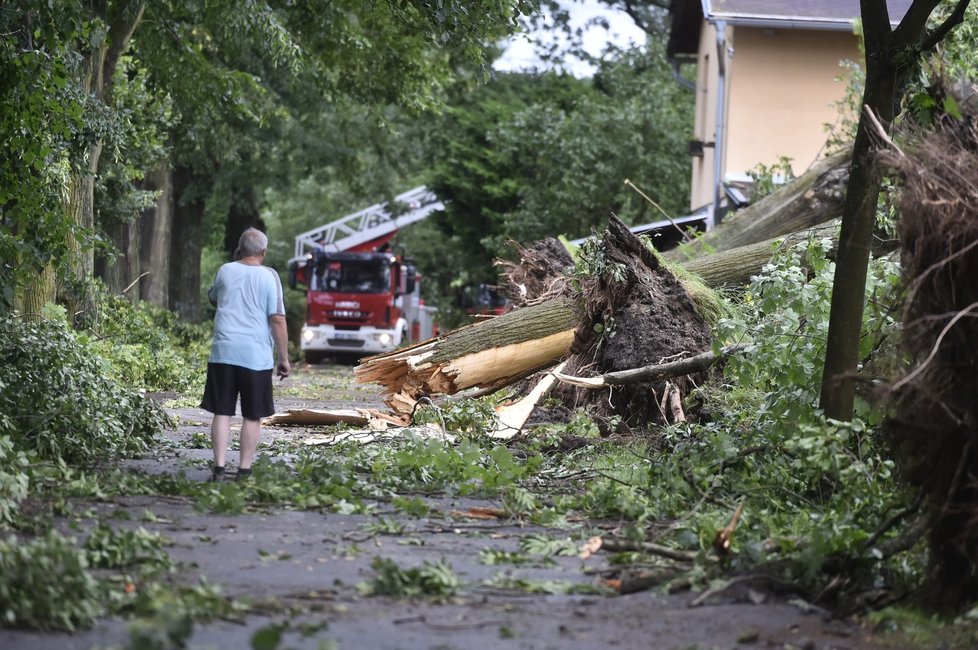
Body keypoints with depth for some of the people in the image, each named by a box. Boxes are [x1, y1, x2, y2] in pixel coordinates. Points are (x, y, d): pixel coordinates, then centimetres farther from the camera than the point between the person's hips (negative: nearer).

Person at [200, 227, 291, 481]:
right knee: (252, 416, 6)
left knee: (222, 413, 5)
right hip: (256, 356, -2)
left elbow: (213, 298, 26)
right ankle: (244, 469, 6)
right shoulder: (268, 276, -4)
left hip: (223, 353, 2)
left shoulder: (225, 271, 4)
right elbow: (278, 320, -8)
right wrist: (284, 358, -2)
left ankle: (219, 467, -1)